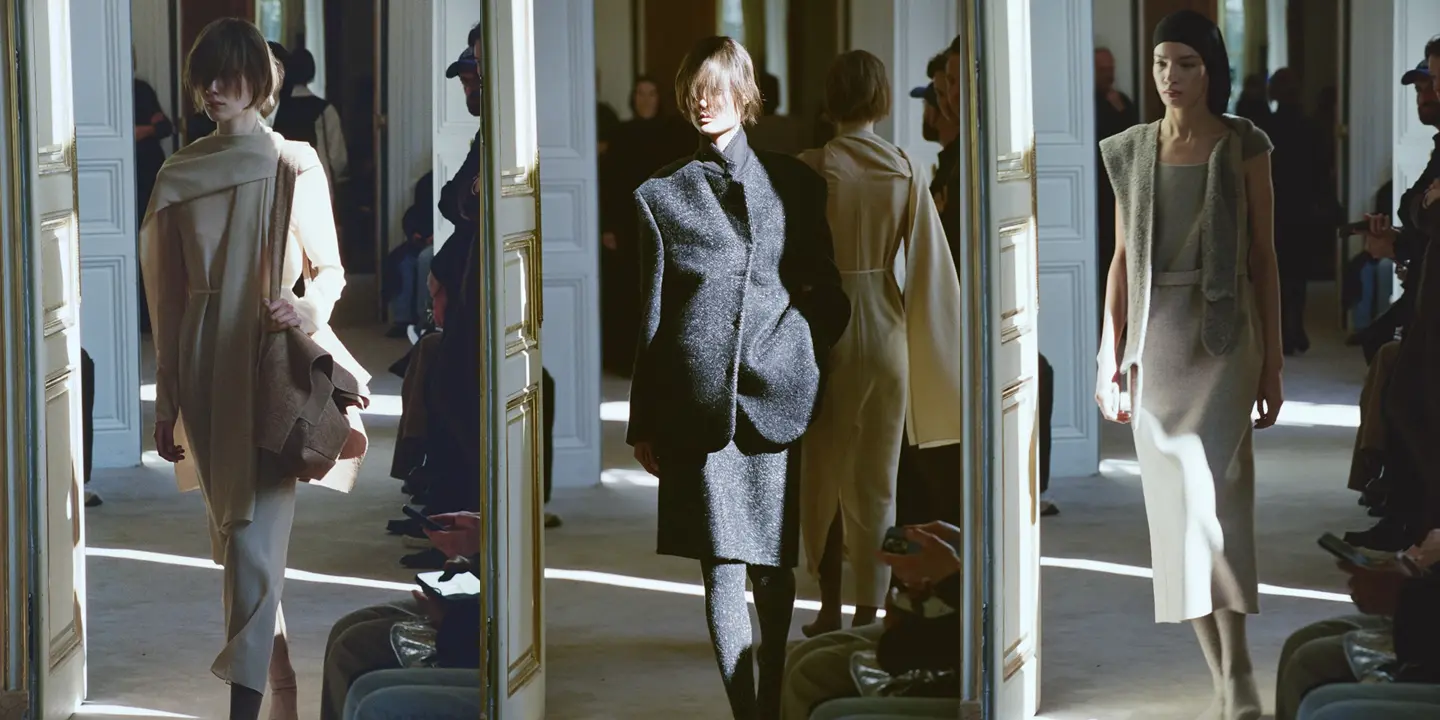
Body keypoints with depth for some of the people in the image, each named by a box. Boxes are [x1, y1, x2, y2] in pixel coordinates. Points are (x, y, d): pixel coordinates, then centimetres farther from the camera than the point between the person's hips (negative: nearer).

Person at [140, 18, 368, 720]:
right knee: (230, 526, 8)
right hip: (205, 365, 4)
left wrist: (309, 307, -18)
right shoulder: (178, 175, 9)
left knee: (256, 527, -10)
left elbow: (330, 268, 6)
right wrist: (167, 402, 10)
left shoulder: (296, 164, 0)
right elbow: (169, 296, 11)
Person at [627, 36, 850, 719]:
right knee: (722, 567, -4)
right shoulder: (661, 195, 8)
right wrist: (643, 424, 7)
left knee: (773, 565, 5)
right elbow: (650, 314, 8)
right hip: (698, 397, -1)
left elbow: (826, 291, 16)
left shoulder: (792, 182, 10)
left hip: (775, 393, 1)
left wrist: (807, 359, 3)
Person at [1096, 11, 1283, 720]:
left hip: (1223, 335, -4)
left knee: (1215, 492, -16)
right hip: (1155, 337, 4)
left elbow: (1264, 257, 1)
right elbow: (1122, 260, 11)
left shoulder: (1243, 146, 0)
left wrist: (1272, 362, -1)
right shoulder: (1130, 151, 9)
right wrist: (1109, 360, 7)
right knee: (1174, 503, 2)